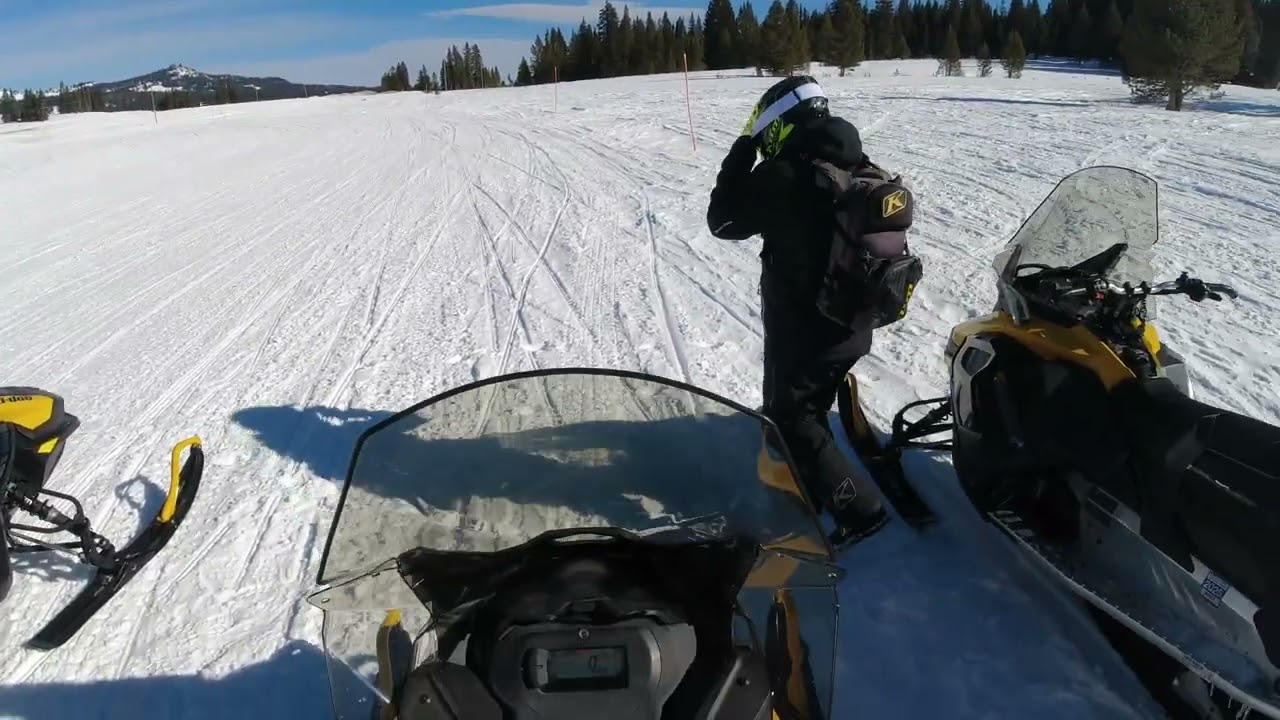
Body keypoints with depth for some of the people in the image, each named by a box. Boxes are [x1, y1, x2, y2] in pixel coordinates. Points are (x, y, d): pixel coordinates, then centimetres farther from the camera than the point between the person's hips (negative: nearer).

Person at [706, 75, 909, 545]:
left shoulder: (780, 177, -21)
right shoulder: (866, 171, 2)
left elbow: (722, 220, -7)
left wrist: (743, 151, -2)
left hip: (802, 327, -8)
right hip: (855, 325, 8)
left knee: (790, 418, 7)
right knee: (809, 405, 25)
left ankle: (858, 507, 5)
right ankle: (809, 484, 40)